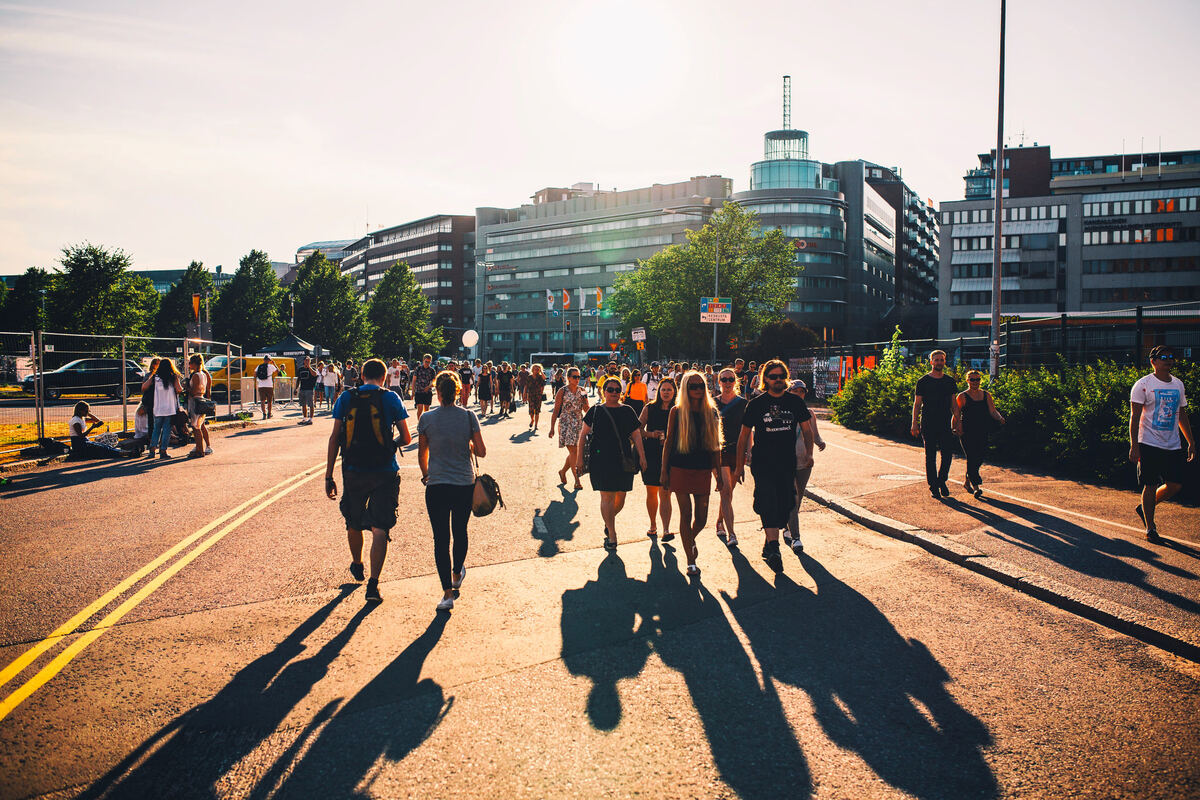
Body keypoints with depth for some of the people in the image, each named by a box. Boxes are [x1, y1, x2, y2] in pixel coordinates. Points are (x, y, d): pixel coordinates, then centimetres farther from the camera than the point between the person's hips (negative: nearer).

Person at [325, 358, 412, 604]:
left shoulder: (346, 398, 3)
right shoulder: (390, 399, -2)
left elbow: (334, 438, 0)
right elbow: (407, 438, 2)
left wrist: (328, 476, 2)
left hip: (353, 472, 3)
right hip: (384, 473, -2)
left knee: (354, 523, 22)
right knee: (380, 528, -1)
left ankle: (357, 566, 45)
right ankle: (373, 583, -10)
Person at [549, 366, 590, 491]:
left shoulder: (581, 391, 9)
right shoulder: (562, 391, -4)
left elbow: (586, 410, 13)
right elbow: (556, 410, -3)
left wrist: (585, 400, -8)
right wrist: (552, 428, -7)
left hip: (579, 423, 5)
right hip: (566, 424, -5)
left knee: (575, 452, 7)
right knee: (573, 452, -11)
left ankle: (563, 471, 31)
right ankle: (577, 480, -9)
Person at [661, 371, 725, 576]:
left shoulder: (711, 412, 5)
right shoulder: (677, 412, -2)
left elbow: (715, 445, 9)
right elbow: (668, 442, 1)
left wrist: (719, 473, 7)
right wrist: (664, 471, -2)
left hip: (703, 470, 3)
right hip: (680, 469, -2)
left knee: (701, 518, 5)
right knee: (686, 514, -2)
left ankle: (691, 540, 39)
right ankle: (691, 561, 9)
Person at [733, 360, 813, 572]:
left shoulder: (796, 402, 7)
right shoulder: (756, 404, 2)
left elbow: (807, 430, 16)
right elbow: (744, 436, 7)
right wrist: (740, 466, 7)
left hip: (788, 464, 3)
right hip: (762, 463, -3)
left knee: (784, 506, 3)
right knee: (768, 503, -17)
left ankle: (769, 545, 20)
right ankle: (773, 548, -21)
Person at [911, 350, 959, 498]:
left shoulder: (950, 382, 10)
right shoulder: (923, 381, 2)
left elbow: (953, 404, 15)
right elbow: (917, 404, 2)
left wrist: (956, 421, 7)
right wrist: (914, 423, -5)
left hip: (945, 425, 2)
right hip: (928, 425, -2)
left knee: (948, 454, -4)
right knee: (930, 457, 1)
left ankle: (942, 481, 17)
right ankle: (933, 487, 10)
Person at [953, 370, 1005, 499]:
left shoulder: (986, 395, 13)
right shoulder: (962, 396, 1)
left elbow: (993, 412, 8)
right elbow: (956, 414, -2)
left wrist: (1000, 418, -12)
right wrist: (956, 427, -17)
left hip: (982, 432, 5)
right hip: (967, 432, -4)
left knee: (980, 457, 4)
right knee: (972, 458, -10)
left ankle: (967, 482, 25)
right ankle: (976, 487, -8)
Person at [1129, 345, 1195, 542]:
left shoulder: (1178, 385, 12)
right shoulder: (1143, 385, -6)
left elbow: (1182, 415, 20)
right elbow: (1135, 417, -9)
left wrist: (1191, 442, 17)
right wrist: (1134, 446, -14)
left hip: (1173, 445, 6)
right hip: (1149, 444, -6)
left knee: (1175, 485, 2)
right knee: (1150, 486, -2)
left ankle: (1145, 508, 25)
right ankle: (1150, 528, 9)